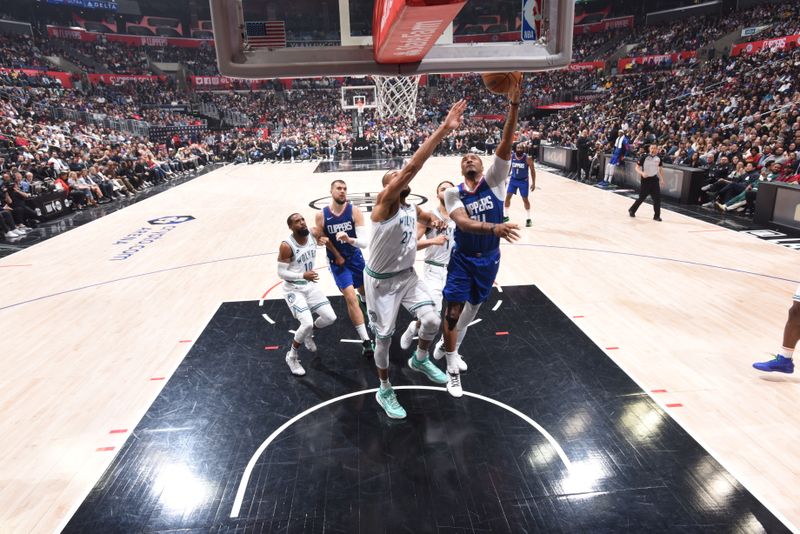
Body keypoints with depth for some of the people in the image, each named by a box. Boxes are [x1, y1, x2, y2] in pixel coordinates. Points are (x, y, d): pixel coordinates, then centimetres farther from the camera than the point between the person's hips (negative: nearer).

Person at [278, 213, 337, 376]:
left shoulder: (313, 236, -5)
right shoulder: (286, 246, -22)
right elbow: (281, 273, -19)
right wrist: (303, 276, -30)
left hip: (310, 286, 6)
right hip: (293, 289, -6)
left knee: (330, 318, -1)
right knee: (307, 323, -20)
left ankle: (308, 333, 32)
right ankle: (291, 356, 6)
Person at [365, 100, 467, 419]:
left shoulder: (412, 210, 3)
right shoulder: (384, 202, -20)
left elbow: (426, 218, 28)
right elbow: (412, 167, -34)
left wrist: (434, 221, 0)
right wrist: (443, 129, -39)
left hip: (407, 275, 6)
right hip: (381, 281, -6)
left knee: (432, 321, -8)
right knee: (384, 337, 5)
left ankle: (420, 359, 24)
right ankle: (384, 391, 27)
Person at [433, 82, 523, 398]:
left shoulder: (493, 180, -7)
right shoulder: (453, 193, -10)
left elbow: (506, 144, -21)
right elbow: (462, 222, -30)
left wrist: (514, 106, -32)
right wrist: (494, 227, -48)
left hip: (489, 258, 3)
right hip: (463, 258, -2)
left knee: (474, 306, 19)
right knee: (453, 310, -3)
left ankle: (448, 344, 45)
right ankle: (452, 369, 13)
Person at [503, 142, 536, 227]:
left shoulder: (527, 158, -18)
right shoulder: (511, 156, -10)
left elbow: (532, 170, -9)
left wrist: (533, 183, -11)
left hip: (523, 181, -3)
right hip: (513, 179, 3)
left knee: (525, 199, 2)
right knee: (507, 197, 1)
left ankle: (528, 219, 15)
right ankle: (506, 216, 17)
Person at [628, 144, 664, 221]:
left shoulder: (658, 158, 2)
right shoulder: (644, 157, -11)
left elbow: (660, 168, 17)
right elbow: (637, 168, -8)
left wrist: (661, 179, 14)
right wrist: (642, 173, -26)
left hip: (654, 179, 4)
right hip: (645, 179, -3)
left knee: (657, 198, -2)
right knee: (641, 198, 3)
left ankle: (657, 216, 7)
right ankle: (632, 210, 24)